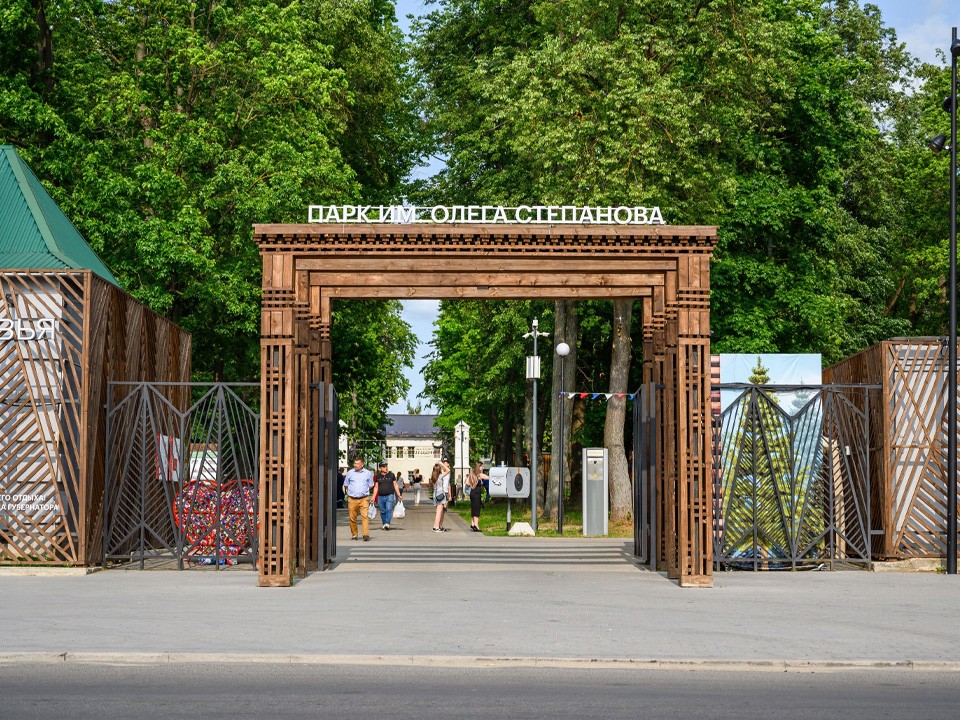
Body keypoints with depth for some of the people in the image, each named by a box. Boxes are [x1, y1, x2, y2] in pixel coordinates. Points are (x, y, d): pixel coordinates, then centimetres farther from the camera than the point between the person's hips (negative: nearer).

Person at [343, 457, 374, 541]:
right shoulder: (350, 473, 8)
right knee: (352, 518, 3)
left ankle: (366, 534, -20)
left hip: (364, 499, -1)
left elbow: (370, 485, 16)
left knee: (365, 516, -14)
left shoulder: (368, 473, 7)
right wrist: (350, 491, 9)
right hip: (352, 499, 1)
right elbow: (345, 485, 18)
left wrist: (364, 491, 8)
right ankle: (354, 534, 15)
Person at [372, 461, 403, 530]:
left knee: (389, 509, -17)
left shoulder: (391, 475, 4)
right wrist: (374, 497, 8)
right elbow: (376, 487, 13)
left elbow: (395, 485, 9)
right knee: (382, 511, 6)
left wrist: (399, 495, 3)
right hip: (380, 497, 2)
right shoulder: (378, 476, 8)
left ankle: (387, 524, -23)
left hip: (390, 495, -2)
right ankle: (384, 524, 17)